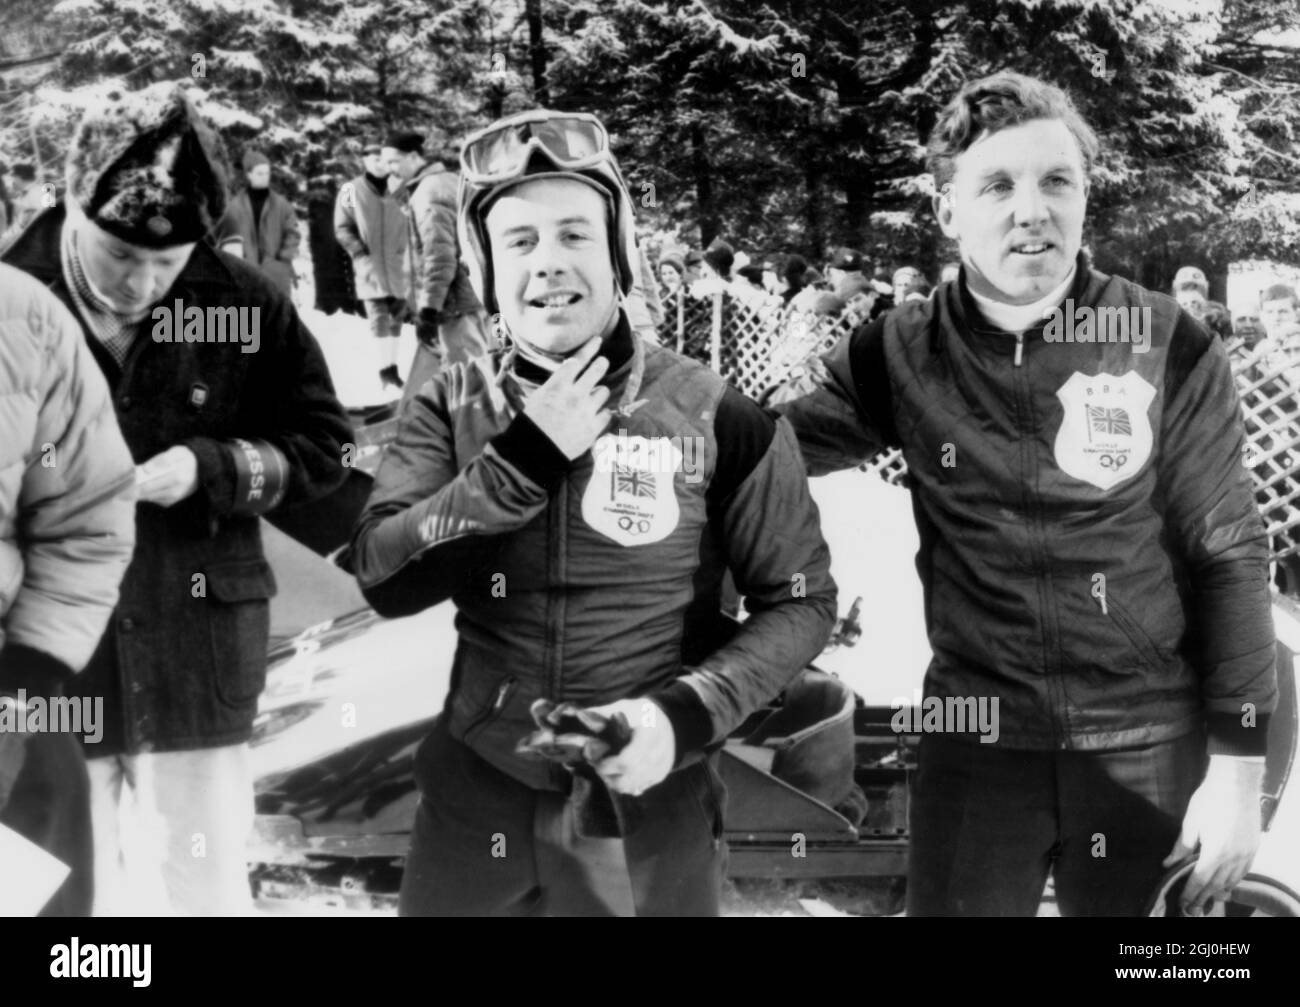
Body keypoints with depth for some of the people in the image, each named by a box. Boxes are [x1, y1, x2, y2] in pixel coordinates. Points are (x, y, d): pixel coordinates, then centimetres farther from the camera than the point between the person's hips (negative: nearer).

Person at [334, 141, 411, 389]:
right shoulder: (351, 191, -4)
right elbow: (342, 228, 0)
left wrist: (407, 250, -2)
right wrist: (360, 253, -8)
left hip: (398, 262, 3)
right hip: (369, 264, -3)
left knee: (397, 314, 7)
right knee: (378, 315, -8)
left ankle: (391, 364, 17)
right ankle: (386, 365, -7)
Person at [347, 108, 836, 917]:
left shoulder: (715, 417, -9)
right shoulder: (451, 408, -1)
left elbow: (801, 601, -4)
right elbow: (383, 577, -11)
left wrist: (686, 713, -18)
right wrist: (523, 458, -19)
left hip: (648, 812, -2)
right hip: (474, 802, 2)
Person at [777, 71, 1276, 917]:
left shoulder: (1169, 347, -7)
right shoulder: (902, 355, -2)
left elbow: (1228, 558, -4)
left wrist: (1238, 765, -6)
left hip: (1150, 748, -1)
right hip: (976, 745, 1)